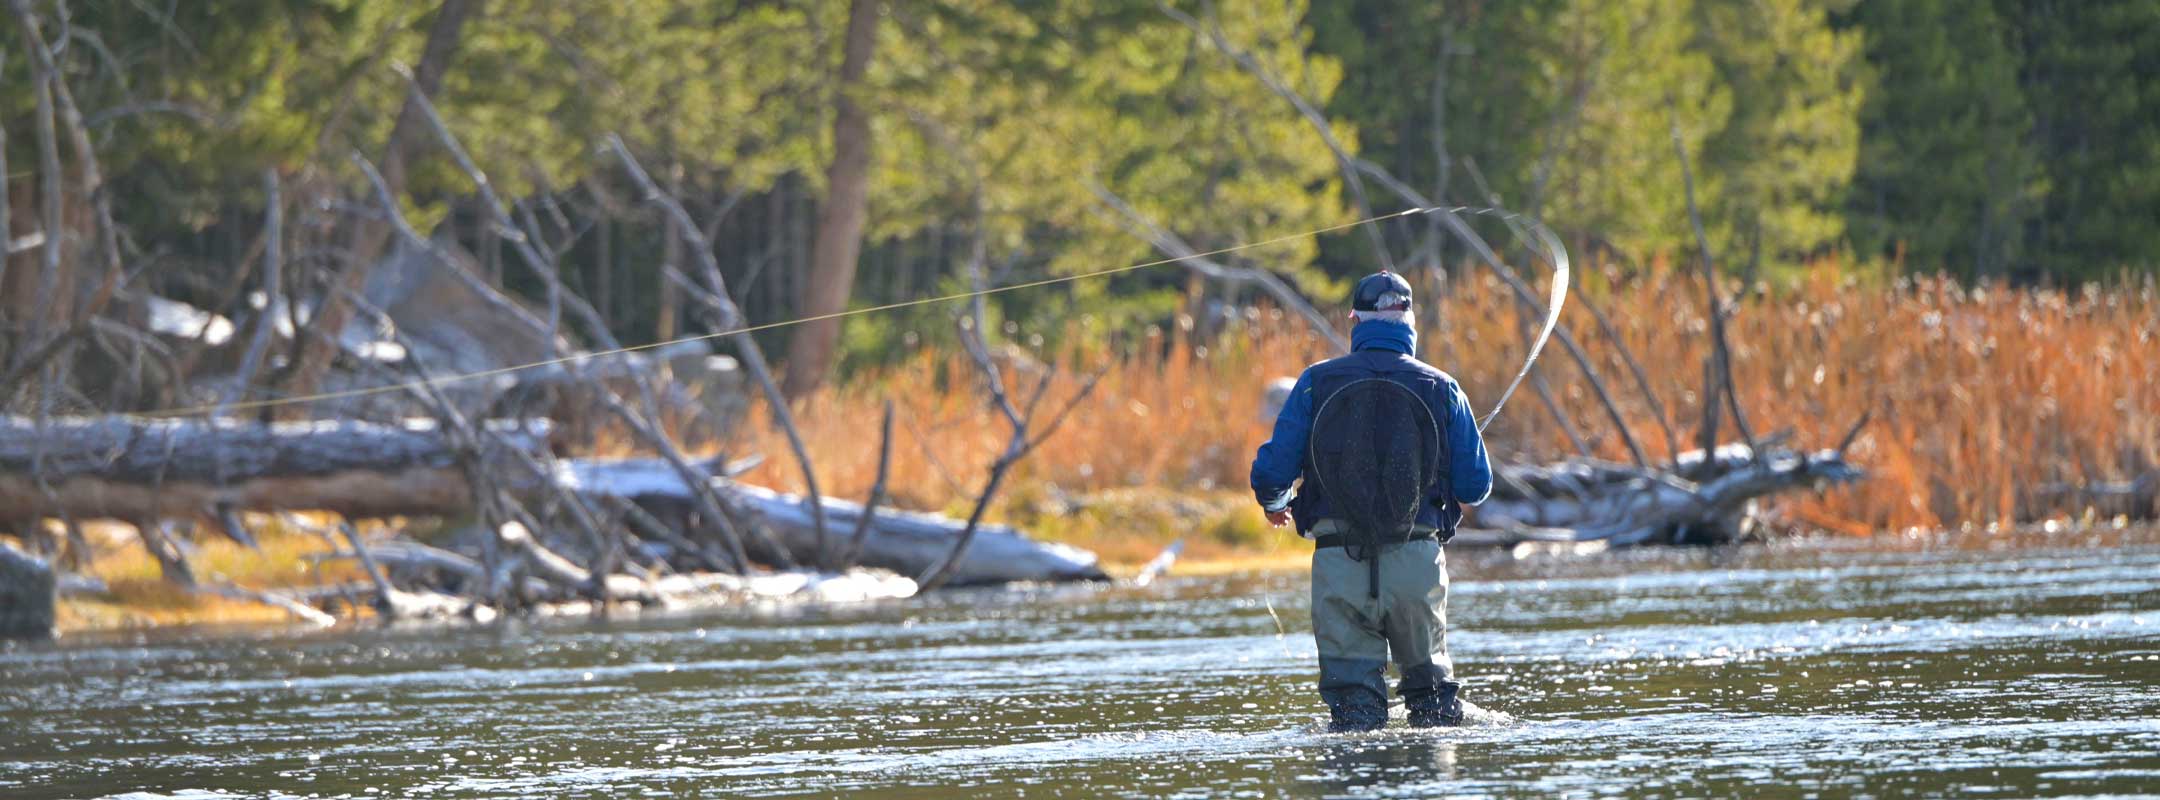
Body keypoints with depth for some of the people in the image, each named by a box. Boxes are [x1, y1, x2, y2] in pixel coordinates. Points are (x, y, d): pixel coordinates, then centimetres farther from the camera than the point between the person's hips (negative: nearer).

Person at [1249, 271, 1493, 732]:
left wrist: (1275, 504, 24)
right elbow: (1475, 486, 6)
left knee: (1351, 687, 3)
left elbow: (1271, 473, 0)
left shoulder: (1317, 383, 2)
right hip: (1416, 559, 1)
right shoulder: (1440, 388, 5)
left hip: (1339, 560, -1)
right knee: (1430, 678, 16)